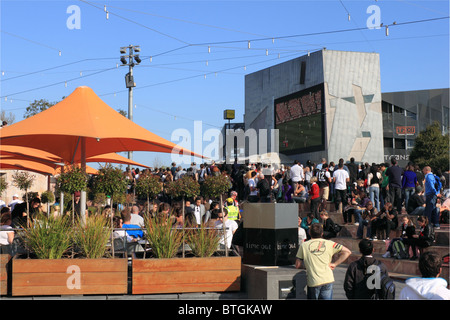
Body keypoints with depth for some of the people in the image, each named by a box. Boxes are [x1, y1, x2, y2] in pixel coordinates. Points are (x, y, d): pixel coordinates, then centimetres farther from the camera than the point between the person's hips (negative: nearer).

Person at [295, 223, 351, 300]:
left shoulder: (303, 245, 3)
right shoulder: (329, 243, 6)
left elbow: (297, 265, 4)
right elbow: (347, 252, 6)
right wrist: (334, 264, 7)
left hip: (313, 282, -1)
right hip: (328, 279, 1)